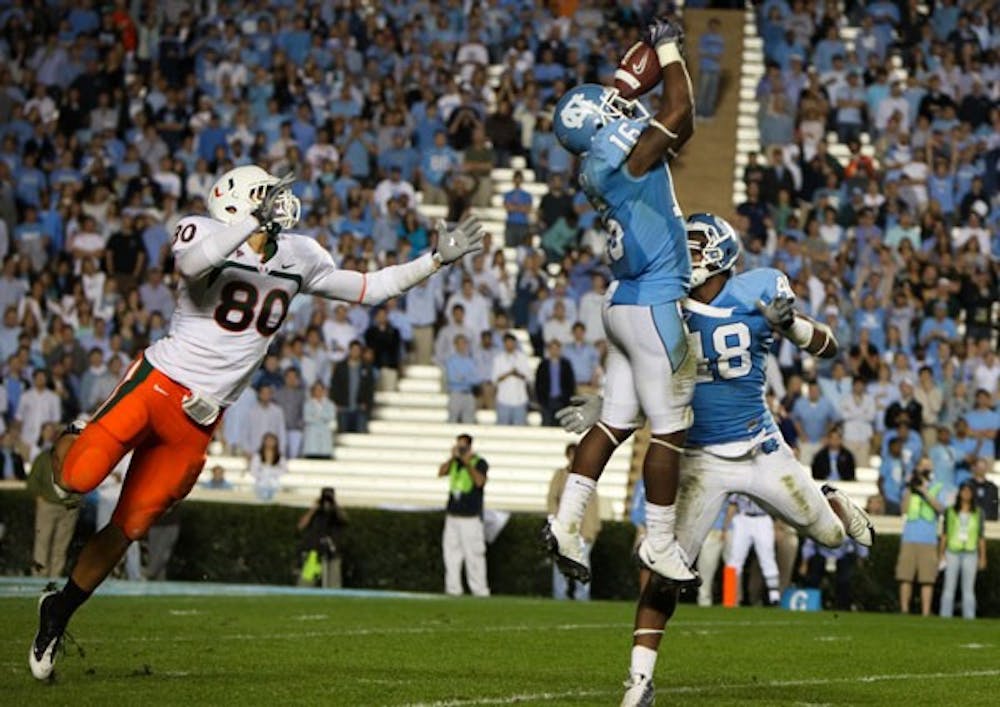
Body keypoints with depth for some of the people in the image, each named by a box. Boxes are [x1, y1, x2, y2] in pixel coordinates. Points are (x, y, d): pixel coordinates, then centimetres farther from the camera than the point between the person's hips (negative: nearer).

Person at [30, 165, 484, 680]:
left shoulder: (298, 258, 9)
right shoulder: (203, 234, -9)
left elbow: (369, 289, 18)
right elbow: (194, 262, -33)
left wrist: (437, 259, 14)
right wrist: (256, 219, -37)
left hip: (198, 420, 4)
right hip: (157, 382, -4)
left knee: (128, 528, 4)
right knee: (78, 480, -20)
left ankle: (59, 613, 21)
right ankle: (71, 444, 18)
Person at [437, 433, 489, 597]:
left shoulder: (479, 463, -2)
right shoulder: (454, 462, 13)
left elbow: (479, 481, -18)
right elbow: (441, 472, -2)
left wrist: (467, 462, -17)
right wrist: (452, 457, -9)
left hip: (471, 516, -6)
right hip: (452, 514, 6)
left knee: (474, 553, -8)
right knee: (451, 551, 6)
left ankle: (479, 591, -5)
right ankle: (453, 589, 11)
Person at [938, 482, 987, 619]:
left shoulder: (978, 513, 3)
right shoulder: (950, 511, 2)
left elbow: (981, 536, 5)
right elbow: (944, 534, 5)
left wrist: (983, 557, 2)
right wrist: (941, 554, -1)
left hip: (970, 554, 0)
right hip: (953, 553, 0)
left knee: (969, 589, 0)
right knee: (949, 587, -2)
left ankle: (969, 617, 2)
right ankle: (945, 618, 1)